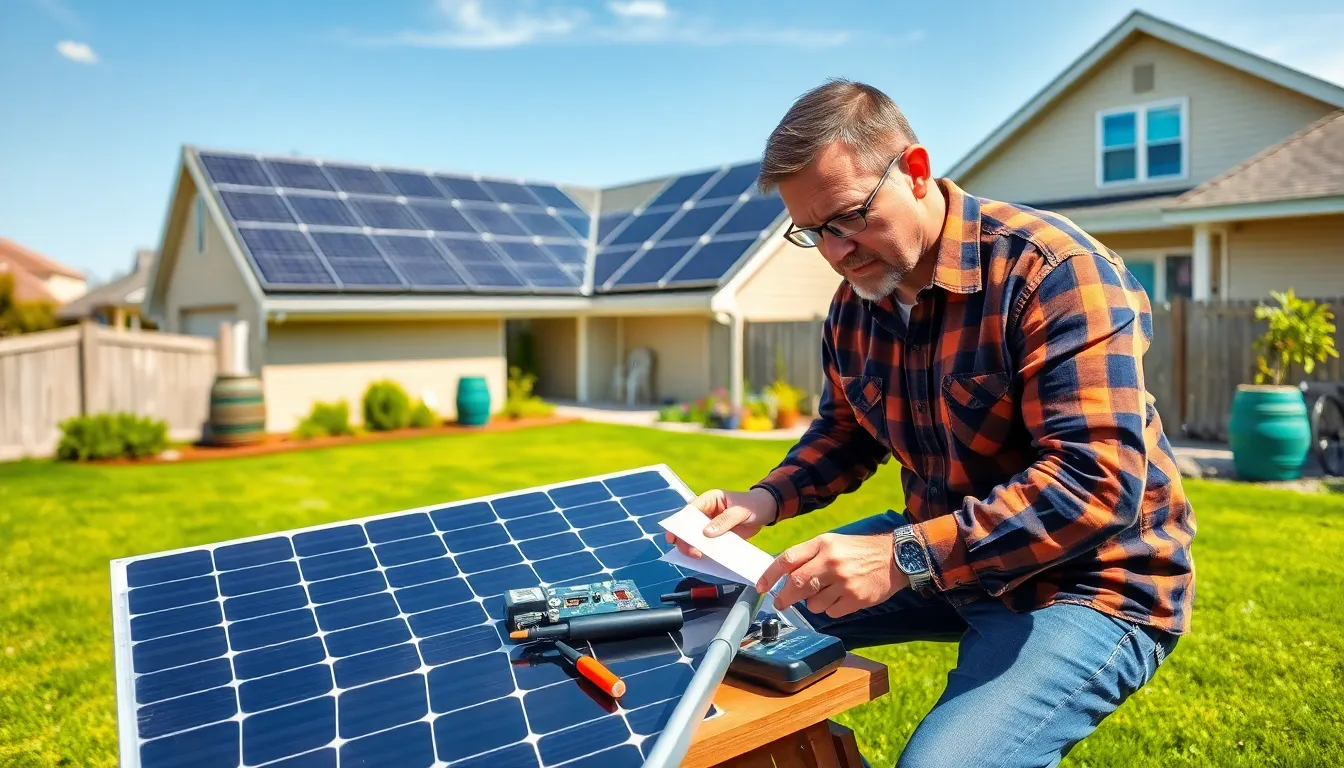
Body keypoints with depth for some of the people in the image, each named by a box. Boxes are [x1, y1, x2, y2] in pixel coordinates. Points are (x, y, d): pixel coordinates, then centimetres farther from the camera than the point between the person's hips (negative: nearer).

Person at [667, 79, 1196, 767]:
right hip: (941, 550, 7)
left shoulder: (1051, 270, -23)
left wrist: (906, 556, -38)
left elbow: (1100, 482, -31)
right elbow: (845, 433, 14)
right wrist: (765, 501, -6)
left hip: (1087, 582, -7)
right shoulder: (852, 307, 0)